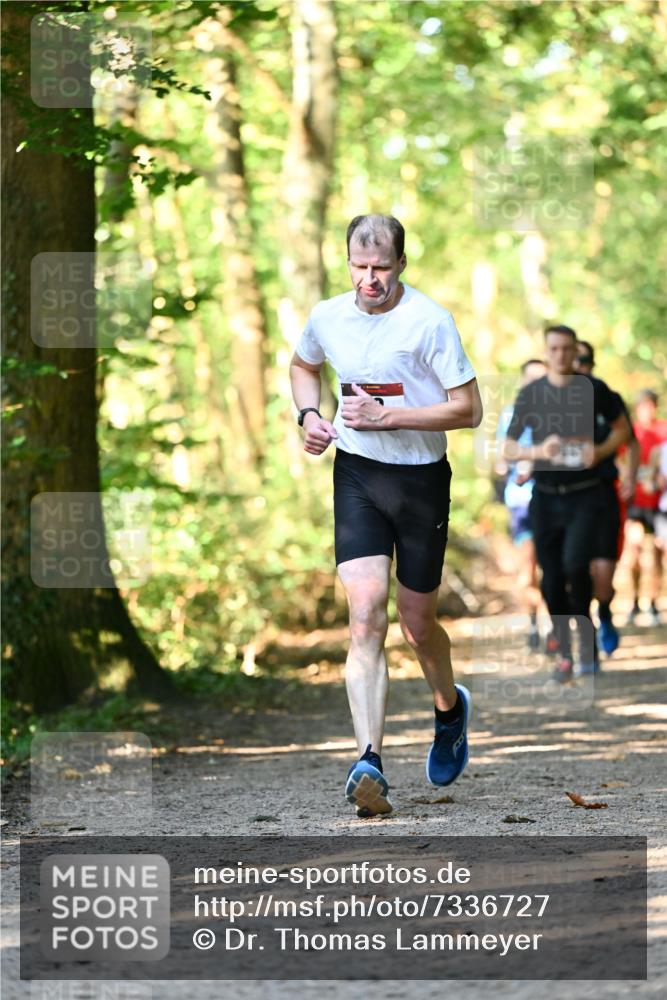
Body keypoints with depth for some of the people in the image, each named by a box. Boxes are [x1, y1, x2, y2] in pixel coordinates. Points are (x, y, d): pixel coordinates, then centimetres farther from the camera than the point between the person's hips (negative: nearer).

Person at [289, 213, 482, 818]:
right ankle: (370, 762, -23)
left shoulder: (430, 321, -12)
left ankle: (450, 707, 44)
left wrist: (386, 416, -18)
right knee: (366, 609, -15)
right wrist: (309, 416, 5)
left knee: (417, 622, 9)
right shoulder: (327, 318, 2)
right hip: (355, 473, 2)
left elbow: (468, 410, -11)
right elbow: (303, 366, 25)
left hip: (421, 479, -2)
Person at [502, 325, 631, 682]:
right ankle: (564, 652, 14)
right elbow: (508, 448, 6)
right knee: (551, 579, 1)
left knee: (575, 564, -20)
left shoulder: (594, 389, 0)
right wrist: (537, 451, -15)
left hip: (585, 495, -2)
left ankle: (586, 631, 4)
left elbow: (621, 429, 12)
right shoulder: (530, 394, 3)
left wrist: (601, 451, -8)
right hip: (545, 497, 2)